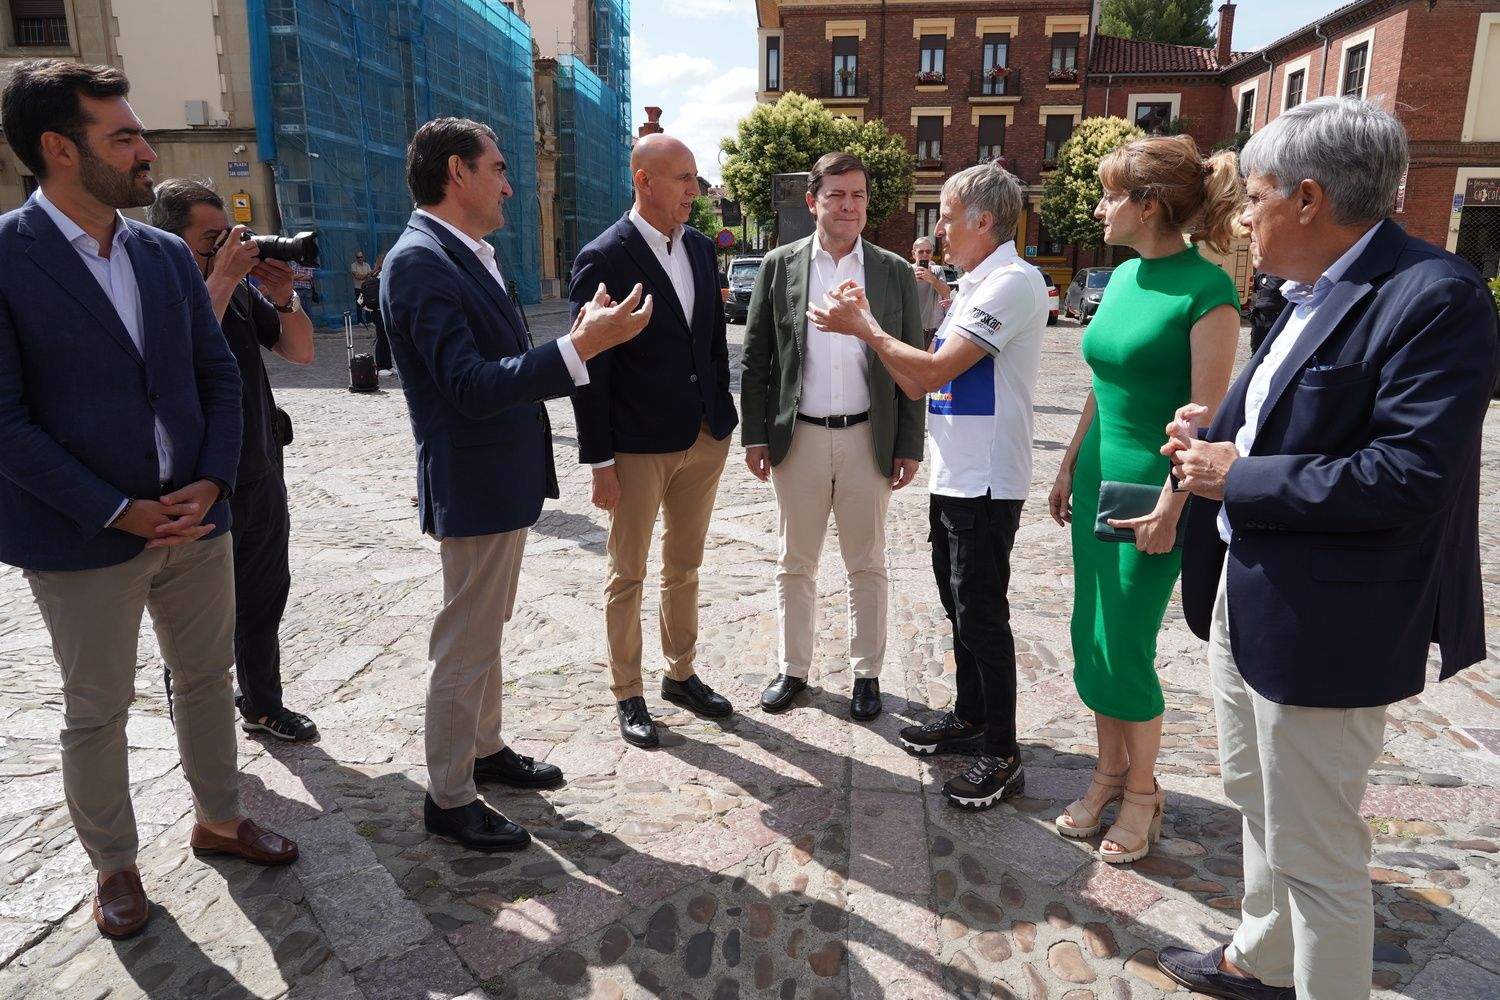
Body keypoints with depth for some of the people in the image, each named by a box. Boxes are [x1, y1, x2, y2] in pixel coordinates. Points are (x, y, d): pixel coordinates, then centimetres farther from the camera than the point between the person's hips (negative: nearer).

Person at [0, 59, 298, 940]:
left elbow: (219, 374, 7)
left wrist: (213, 480, -7)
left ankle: (219, 818, 38)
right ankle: (115, 864, 31)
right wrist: (117, 511, -17)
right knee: (97, 711, 11)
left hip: (195, 519, 5)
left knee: (209, 679, 17)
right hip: (82, 538, -5)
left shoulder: (169, 255, 5)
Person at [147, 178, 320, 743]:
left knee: (263, 600, 17)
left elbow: (301, 352, 7)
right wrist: (221, 280, -27)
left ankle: (262, 705, 35)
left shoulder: (242, 289, 4)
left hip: (262, 478, 6)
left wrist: (283, 296, -10)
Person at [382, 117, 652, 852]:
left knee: (484, 632, 22)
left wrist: (580, 335, 15)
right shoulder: (420, 263, -21)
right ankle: (449, 800, 19)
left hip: (503, 480, 10)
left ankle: (485, 749, 40)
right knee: (465, 646, 3)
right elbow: (473, 386, -30)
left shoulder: (463, 256, 10)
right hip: (473, 487, -10)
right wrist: (581, 347, -36)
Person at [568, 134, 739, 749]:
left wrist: (722, 414, 11)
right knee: (628, 575, 8)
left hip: (704, 438, 6)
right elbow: (590, 367, -13)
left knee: (684, 567, 18)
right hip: (638, 446, -6)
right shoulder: (604, 259, -12)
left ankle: (681, 675, 35)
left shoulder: (700, 248, 7)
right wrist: (599, 461, -14)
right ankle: (627, 696, 23)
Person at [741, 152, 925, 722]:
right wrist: (755, 435, -1)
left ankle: (867, 673, 26)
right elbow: (755, 358, 4)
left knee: (867, 566, 11)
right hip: (798, 439, 0)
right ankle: (793, 668, 27)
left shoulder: (894, 273, 2)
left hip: (867, 439, 0)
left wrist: (909, 445, 0)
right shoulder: (779, 266, 2)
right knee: (795, 564, 11)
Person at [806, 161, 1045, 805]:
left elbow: (933, 371, -20)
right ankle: (969, 718, 35)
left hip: (984, 483, -10)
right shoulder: (974, 286, 16)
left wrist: (863, 326, -9)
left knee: (982, 613, -1)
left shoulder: (1012, 281, -14)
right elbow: (917, 385, 11)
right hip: (953, 477, 10)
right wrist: (866, 323, 4)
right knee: (959, 604, 19)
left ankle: (1001, 755, 13)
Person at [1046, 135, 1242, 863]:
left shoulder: (1206, 291, -15)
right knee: (1090, 636, 12)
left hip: (1151, 490, -8)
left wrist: (1172, 505, -17)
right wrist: (1069, 468, 16)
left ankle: (1142, 791, 22)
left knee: (1125, 649, 1)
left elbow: (1206, 414, -16)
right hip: (1099, 477, 8)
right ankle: (1109, 774, 29)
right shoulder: (1123, 276, 9)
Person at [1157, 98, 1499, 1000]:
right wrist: (1215, 436, -1)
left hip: (1323, 624, -10)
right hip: (1246, 600, 10)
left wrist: (1238, 477, -20)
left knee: (1315, 849, 5)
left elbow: (1409, 480, -27)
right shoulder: (1310, 294, 10)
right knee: (1259, 801, 26)